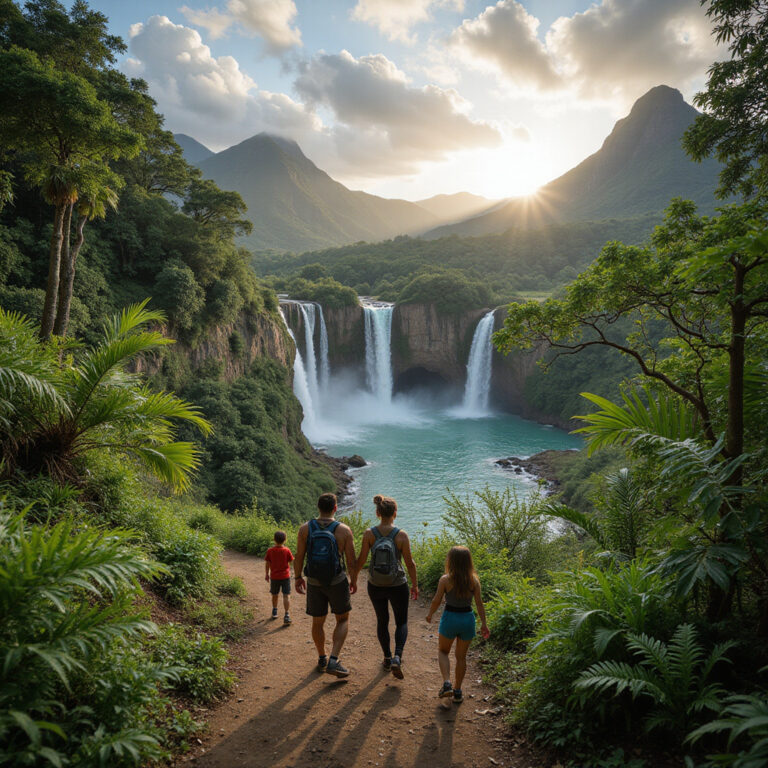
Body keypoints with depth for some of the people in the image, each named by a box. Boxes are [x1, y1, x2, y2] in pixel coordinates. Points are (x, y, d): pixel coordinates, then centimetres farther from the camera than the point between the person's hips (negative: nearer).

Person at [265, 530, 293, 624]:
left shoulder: (270, 551, -7)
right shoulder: (286, 550, -11)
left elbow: (267, 563, 0)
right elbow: (291, 561, 0)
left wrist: (267, 574, 13)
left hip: (274, 577, 2)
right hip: (285, 576, -2)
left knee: (274, 595, 21)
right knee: (286, 596, -2)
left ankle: (274, 612, 38)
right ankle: (287, 615, -12)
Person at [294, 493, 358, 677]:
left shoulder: (305, 529, -9)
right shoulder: (344, 530, -13)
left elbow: (299, 558, -4)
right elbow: (352, 561, -9)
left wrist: (298, 578, 12)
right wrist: (354, 581, 7)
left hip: (314, 582, 2)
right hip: (337, 582, -2)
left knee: (318, 622, 20)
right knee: (343, 620, 16)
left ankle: (322, 659, 37)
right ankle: (333, 661, 3)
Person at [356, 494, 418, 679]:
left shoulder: (369, 533, -13)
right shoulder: (401, 535, -16)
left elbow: (361, 560, -6)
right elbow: (410, 563, -10)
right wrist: (415, 585, 5)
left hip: (375, 586, 2)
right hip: (398, 586, -2)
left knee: (382, 621, 24)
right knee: (402, 622, 18)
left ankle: (387, 658, 35)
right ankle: (397, 658, -1)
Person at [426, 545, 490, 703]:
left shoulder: (445, 580, -15)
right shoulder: (474, 581, -7)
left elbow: (436, 601, -9)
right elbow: (479, 604, -5)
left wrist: (430, 614, 9)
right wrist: (483, 624, 4)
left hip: (449, 618, -2)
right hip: (467, 619, 3)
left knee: (443, 651, 21)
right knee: (461, 656, 19)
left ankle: (447, 683, 4)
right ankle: (457, 691, 26)